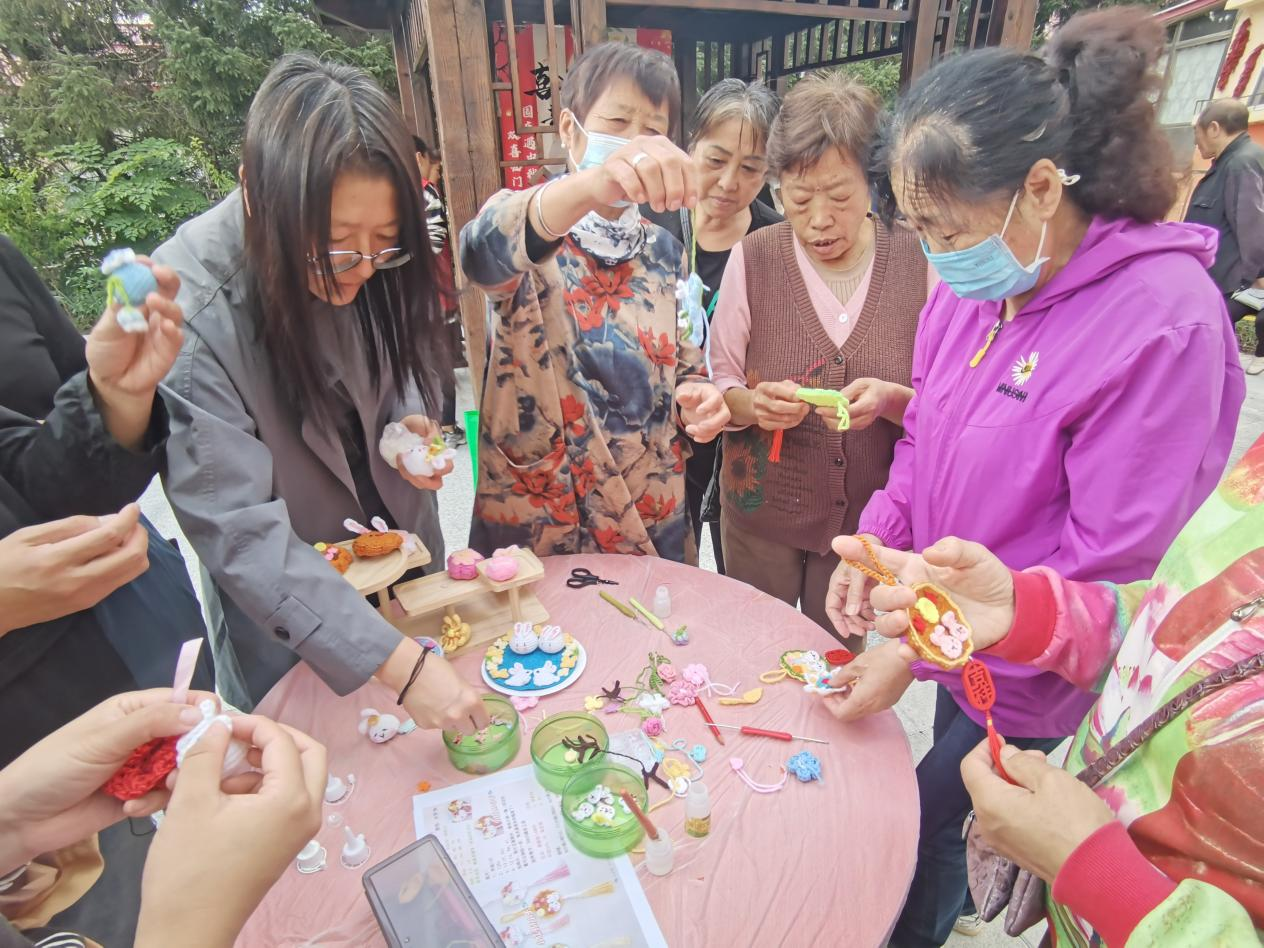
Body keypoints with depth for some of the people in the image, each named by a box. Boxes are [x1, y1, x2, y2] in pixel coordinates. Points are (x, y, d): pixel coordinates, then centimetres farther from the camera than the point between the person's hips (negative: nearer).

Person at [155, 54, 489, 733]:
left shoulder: (354, 264, -16)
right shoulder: (189, 320, -33)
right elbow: (240, 533, -33)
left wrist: (410, 419, -19)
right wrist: (397, 662, -37)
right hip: (287, 601, -4)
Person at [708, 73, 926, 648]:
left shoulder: (917, 264, -8)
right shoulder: (753, 259, -9)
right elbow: (718, 384, -4)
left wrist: (891, 400, -26)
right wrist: (751, 403, -26)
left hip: (868, 516, 1)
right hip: (761, 513, 0)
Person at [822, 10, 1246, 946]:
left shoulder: (1164, 325, -27)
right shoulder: (975, 281, -7)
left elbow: (1109, 561, -24)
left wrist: (919, 651, -23)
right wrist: (877, 544, -10)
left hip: (1036, 681, -5)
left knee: (922, 833, 13)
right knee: (956, 803, 28)